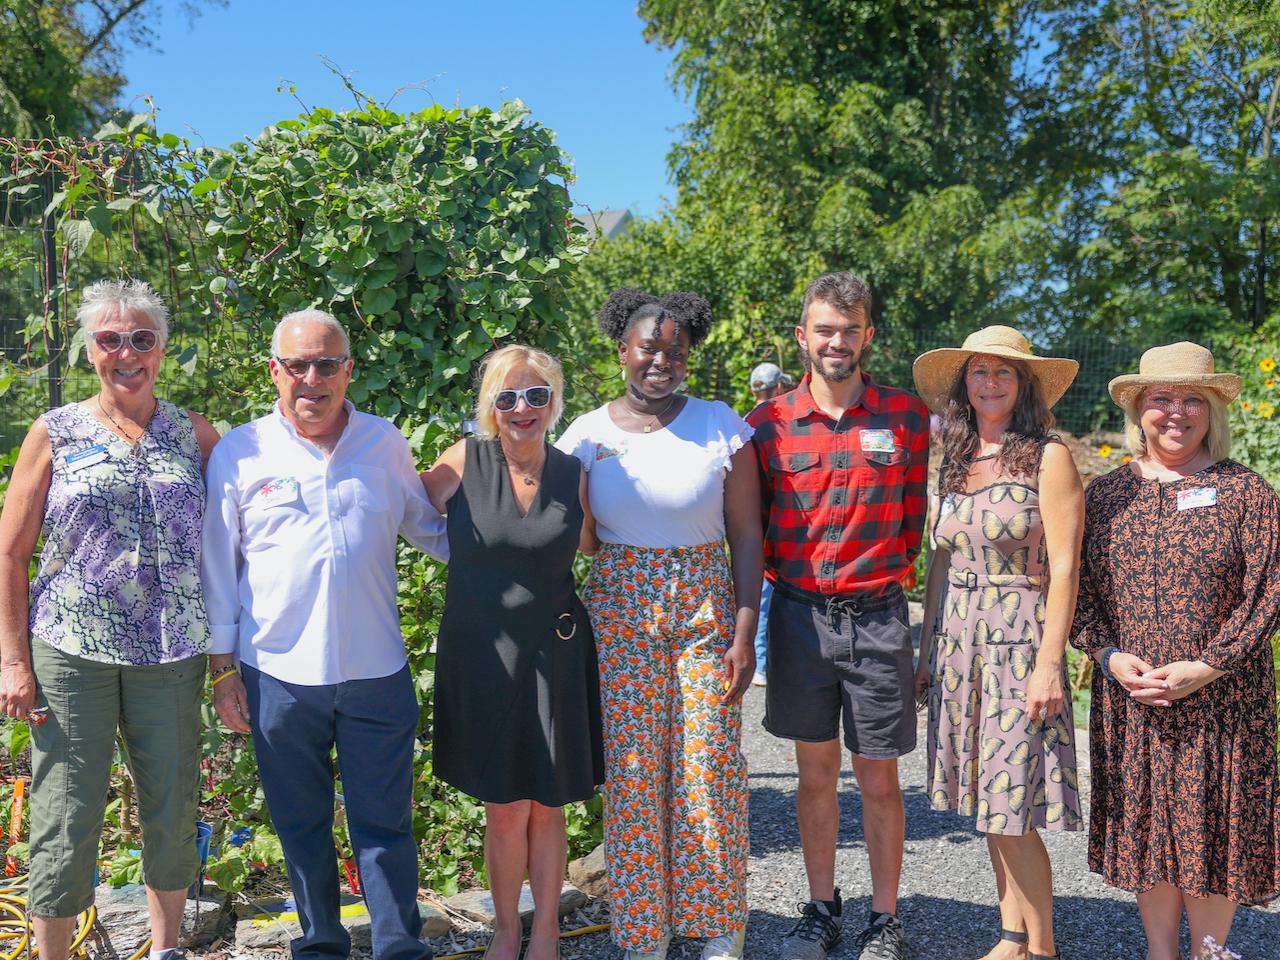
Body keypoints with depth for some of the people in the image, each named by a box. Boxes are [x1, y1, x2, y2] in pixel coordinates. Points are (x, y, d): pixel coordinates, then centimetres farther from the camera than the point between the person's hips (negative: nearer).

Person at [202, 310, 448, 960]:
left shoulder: (384, 442, 4)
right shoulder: (239, 453, -1)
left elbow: (429, 526, 18)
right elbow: (218, 566, 3)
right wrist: (223, 668, 3)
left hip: (377, 671, 1)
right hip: (279, 672, 0)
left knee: (385, 824, 8)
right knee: (302, 824, 14)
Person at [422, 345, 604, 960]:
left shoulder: (574, 475, 0)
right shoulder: (463, 464, -7)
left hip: (553, 655, 1)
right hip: (480, 655, -1)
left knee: (546, 808, 11)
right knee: (504, 810, 6)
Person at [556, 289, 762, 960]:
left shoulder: (720, 426, -1)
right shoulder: (588, 434, 2)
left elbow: (746, 535, -1)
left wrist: (745, 632, -7)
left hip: (705, 610, -1)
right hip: (618, 614, 1)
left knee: (709, 771, -1)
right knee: (632, 773, 3)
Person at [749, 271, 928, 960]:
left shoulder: (908, 417, -1)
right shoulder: (769, 422, 1)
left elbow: (920, 516, 7)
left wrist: (893, 568, 1)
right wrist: (777, 575, 0)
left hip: (877, 617, -1)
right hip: (798, 613, 1)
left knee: (878, 779, 6)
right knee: (815, 773, 13)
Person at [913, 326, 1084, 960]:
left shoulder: (1047, 457, -6)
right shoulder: (955, 461, 11)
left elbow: (1064, 567, -11)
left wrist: (1049, 663, -17)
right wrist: (928, 649, 13)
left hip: (1019, 643, -6)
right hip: (959, 644, 6)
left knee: (1013, 811, -4)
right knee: (986, 803, 12)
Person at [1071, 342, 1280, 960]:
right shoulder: (1104, 495, 6)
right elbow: (1079, 590, 6)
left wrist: (1204, 667, -14)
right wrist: (1110, 656, -10)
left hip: (1221, 700, -2)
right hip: (1130, 699, 2)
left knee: (1211, 832, 4)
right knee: (1146, 828, 9)